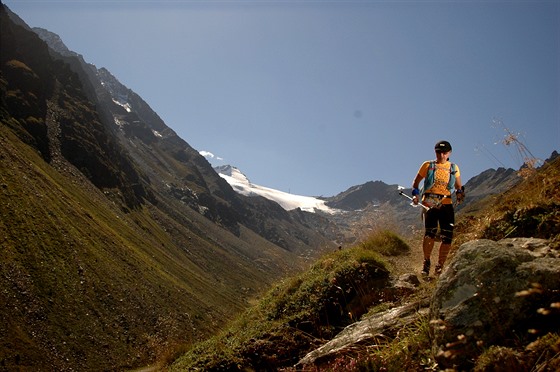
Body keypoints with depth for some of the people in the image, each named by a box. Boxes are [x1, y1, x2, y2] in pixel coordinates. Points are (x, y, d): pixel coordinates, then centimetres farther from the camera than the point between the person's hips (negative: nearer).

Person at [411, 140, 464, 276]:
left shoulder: (454, 168, 16)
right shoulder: (427, 165, 9)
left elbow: (458, 186, 22)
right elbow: (416, 182, 14)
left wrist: (460, 192, 0)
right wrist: (415, 194, -4)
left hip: (446, 204, 3)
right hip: (429, 203, -2)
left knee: (447, 237, -6)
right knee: (430, 232, -21)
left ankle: (440, 266, 9)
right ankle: (426, 262, -3)